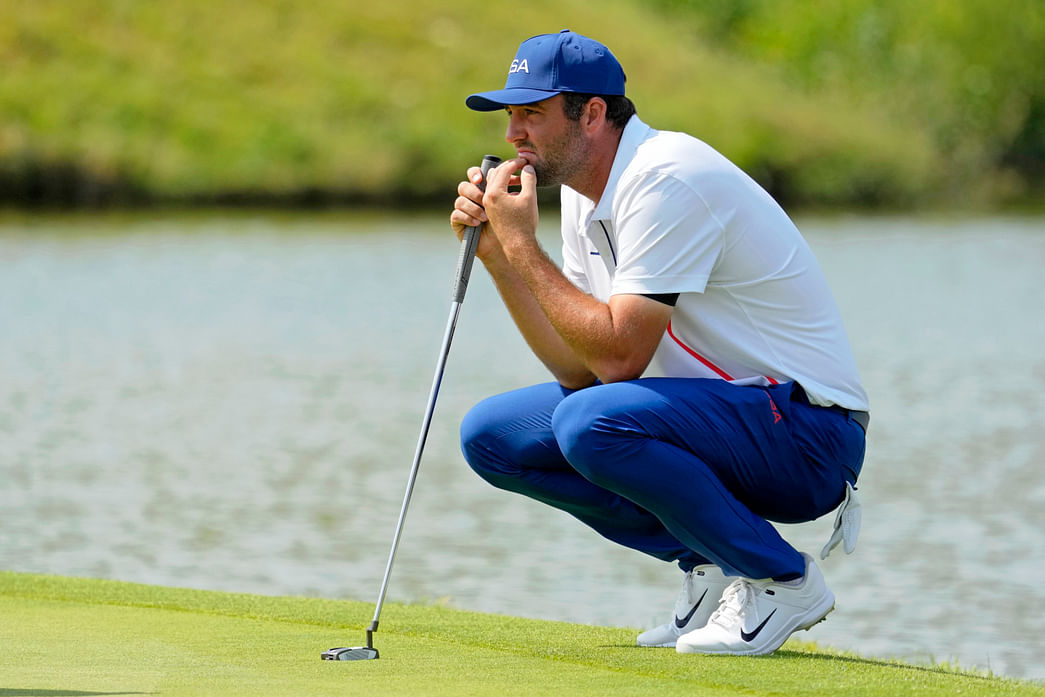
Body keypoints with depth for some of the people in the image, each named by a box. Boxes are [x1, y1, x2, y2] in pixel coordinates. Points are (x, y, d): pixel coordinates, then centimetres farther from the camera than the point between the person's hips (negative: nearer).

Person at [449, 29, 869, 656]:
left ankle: (784, 580, -13)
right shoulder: (584, 192, 9)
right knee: (492, 434, 2)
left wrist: (523, 246, -18)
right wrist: (495, 252, -2)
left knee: (591, 424, -33)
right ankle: (708, 567, 4)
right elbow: (579, 368, 5)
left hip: (805, 432, -9)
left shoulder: (666, 180, -21)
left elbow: (618, 356, -26)